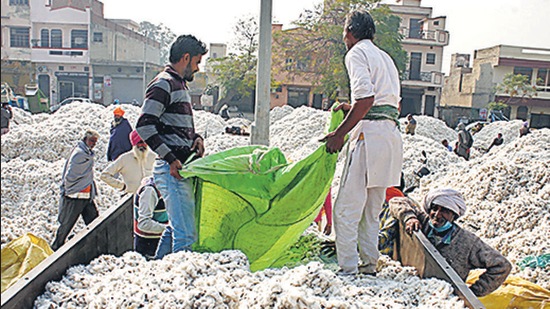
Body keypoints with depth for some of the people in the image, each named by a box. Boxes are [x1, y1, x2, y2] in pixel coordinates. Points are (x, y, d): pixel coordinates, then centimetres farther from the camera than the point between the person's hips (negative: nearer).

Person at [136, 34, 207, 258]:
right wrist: (170, 158, -20)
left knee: (177, 226, 20)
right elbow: (144, 126, -18)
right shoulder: (163, 84, -10)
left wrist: (196, 138, 8)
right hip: (171, 170, -10)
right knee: (186, 234, -8)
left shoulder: (180, 84, 20)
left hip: (182, 169, 10)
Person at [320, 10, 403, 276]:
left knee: (347, 207, -6)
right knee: (371, 208, 15)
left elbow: (366, 97, -17)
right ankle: (370, 265, 21)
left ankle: (348, 269, -3)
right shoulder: (385, 57, 25)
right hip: (392, 132, 9)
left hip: (370, 134, -9)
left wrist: (340, 133, -15)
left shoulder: (356, 53, -1)